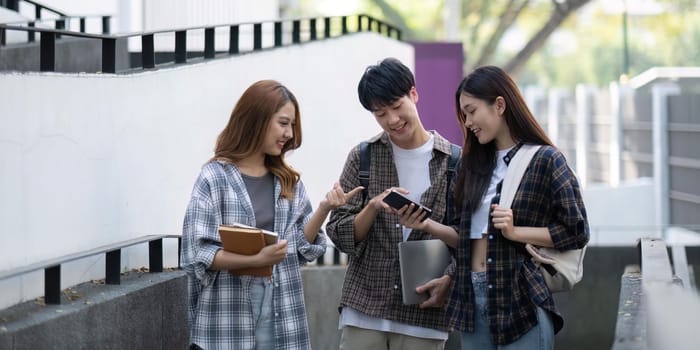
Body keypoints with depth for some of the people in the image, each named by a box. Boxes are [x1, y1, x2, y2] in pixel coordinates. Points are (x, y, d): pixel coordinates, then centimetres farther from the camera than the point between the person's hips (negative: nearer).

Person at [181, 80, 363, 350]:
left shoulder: (288, 181, 12)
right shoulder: (215, 178, -5)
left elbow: (302, 246, 10)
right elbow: (198, 255, -10)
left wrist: (324, 209, -5)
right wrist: (257, 259, -22)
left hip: (281, 315, 5)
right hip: (228, 317, -5)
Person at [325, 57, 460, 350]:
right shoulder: (362, 158, 6)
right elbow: (339, 235, 2)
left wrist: (449, 280, -11)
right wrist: (374, 207, -16)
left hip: (423, 316, -1)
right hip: (363, 312, 1)